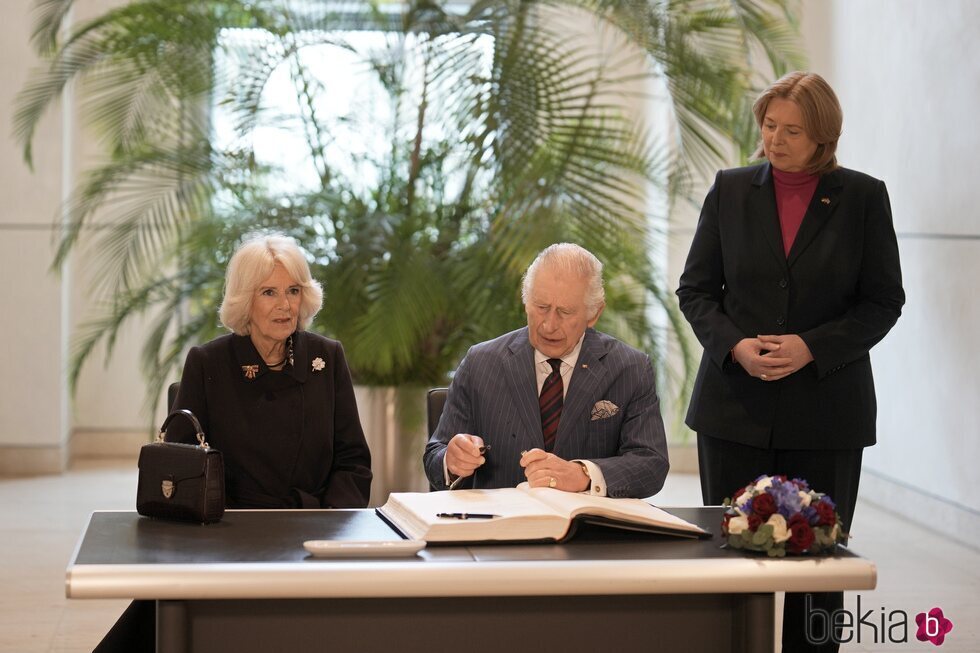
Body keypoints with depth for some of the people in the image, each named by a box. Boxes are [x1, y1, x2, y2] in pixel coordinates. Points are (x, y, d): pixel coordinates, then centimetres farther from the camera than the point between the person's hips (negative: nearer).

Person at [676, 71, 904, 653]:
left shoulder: (863, 197, 1)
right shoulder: (731, 190, 5)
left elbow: (883, 301, 0)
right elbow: (695, 289, 8)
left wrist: (811, 347, -14)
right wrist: (734, 344, -11)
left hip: (825, 408, -1)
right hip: (737, 403, 1)